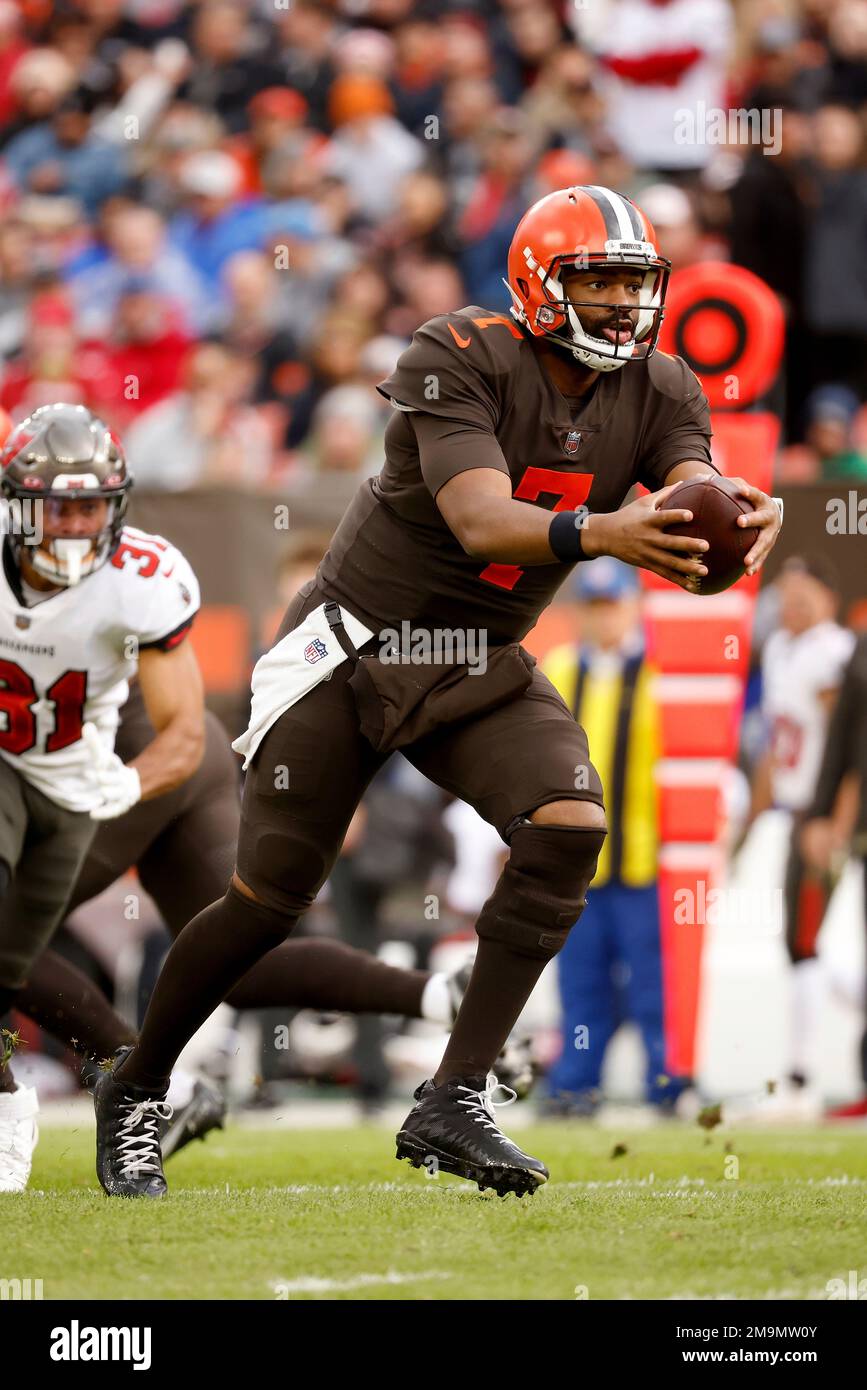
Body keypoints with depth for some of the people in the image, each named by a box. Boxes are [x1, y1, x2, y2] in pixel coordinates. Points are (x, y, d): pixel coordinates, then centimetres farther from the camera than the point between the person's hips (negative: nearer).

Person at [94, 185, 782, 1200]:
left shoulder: (658, 394, -4)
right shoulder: (462, 361, -21)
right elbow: (481, 523, -34)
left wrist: (745, 520, -46)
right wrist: (598, 532, -53)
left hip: (481, 668, 5)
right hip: (355, 648, -5)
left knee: (570, 828, -21)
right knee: (271, 893, -2)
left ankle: (453, 1105, -15)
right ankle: (134, 1092, 22)